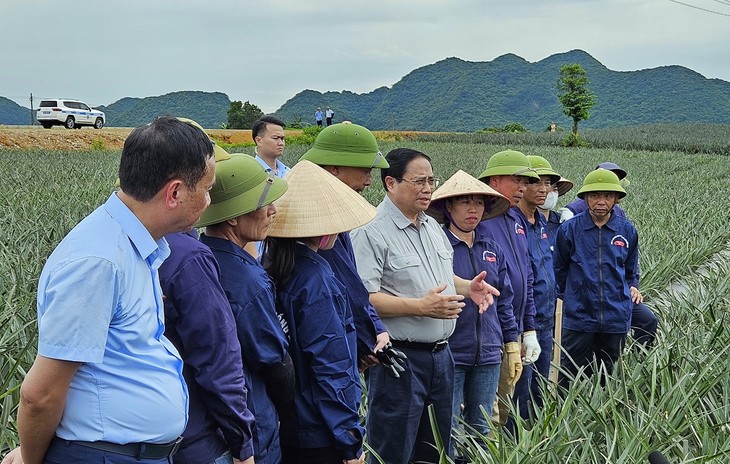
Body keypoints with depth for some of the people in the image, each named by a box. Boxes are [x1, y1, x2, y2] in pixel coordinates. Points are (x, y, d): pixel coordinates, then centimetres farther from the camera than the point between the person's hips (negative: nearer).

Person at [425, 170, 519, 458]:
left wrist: (512, 347, 14)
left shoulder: (492, 249, 10)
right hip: (450, 354, -5)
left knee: (481, 429, 14)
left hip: (487, 355, 5)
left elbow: (504, 301, 15)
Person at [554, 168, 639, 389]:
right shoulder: (569, 229, -4)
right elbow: (559, 270, 10)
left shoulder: (627, 231, 2)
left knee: (607, 378, 12)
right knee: (570, 379, 0)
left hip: (616, 320, 2)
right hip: (578, 318, -2)